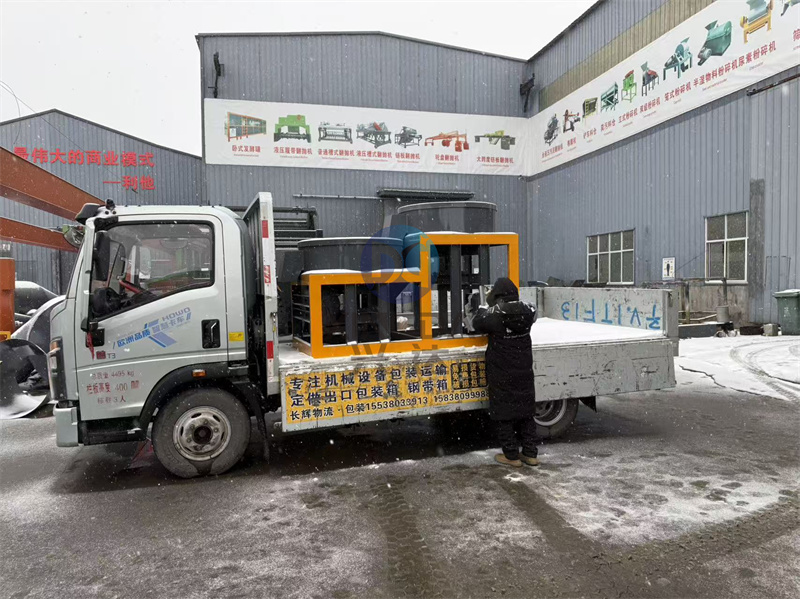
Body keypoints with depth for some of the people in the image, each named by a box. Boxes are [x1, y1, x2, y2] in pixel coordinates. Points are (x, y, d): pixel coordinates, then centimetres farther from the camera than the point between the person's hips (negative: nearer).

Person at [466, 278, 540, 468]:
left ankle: (511, 456, 11)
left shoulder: (493, 315, -16)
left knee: (503, 413, 6)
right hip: (524, 372, 5)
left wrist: (474, 305, 19)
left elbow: (475, 323, -1)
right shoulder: (527, 312, -3)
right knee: (526, 411, 15)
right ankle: (530, 453, 21)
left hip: (501, 375, -5)